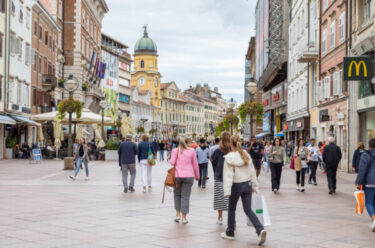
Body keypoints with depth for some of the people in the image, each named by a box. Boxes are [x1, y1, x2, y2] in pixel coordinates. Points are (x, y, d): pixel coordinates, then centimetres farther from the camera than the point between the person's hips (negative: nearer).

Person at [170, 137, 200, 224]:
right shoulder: (191, 151, 1)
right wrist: (197, 176, 14)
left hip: (177, 175, 0)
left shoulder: (175, 151, 0)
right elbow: (195, 164, 4)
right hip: (189, 176, 0)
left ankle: (178, 214, 12)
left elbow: (172, 162, -7)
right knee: (185, 196, 3)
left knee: (177, 194, 18)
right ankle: (184, 218, 3)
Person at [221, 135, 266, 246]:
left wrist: (227, 191, -18)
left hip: (236, 186, -4)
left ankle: (230, 233, 25)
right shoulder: (246, 155, 2)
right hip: (247, 184, 4)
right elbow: (252, 172, 5)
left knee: (231, 209, 14)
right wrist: (255, 187, 12)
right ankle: (260, 230, -14)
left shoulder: (230, 158, -13)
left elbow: (228, 175, -18)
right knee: (248, 210, 5)